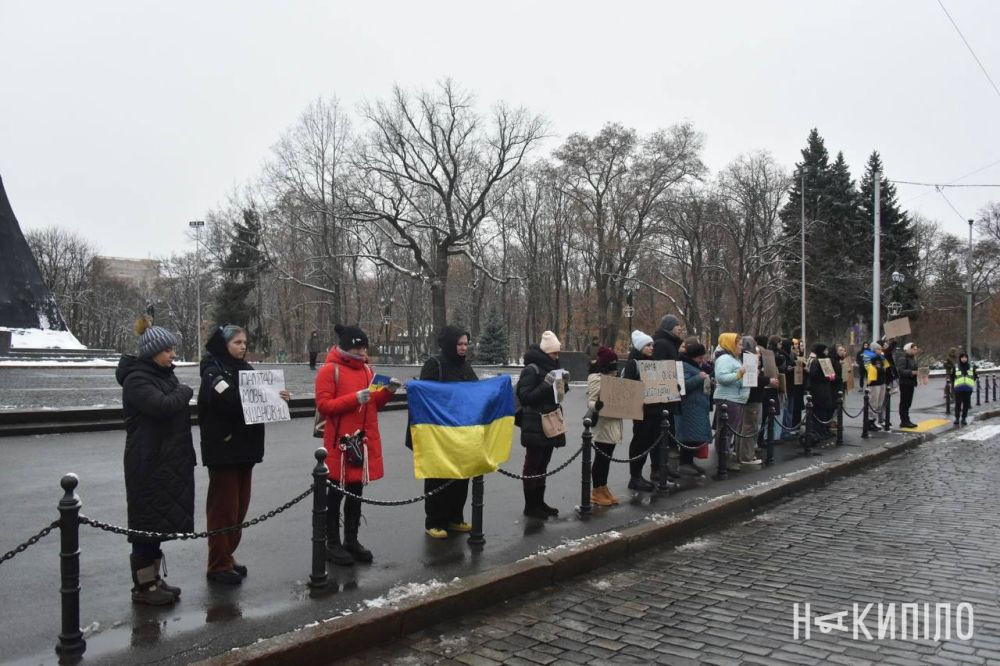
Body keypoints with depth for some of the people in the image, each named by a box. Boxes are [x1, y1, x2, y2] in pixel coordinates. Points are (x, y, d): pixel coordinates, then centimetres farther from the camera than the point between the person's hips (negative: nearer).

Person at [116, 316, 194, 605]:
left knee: (160, 519, 14)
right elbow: (162, 405, -29)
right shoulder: (136, 379, -15)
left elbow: (177, 408, 19)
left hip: (166, 460, 9)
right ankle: (143, 587, 10)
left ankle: (154, 579, 25)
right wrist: (185, 391, -11)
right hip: (147, 463, -9)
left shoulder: (163, 374, 14)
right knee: (147, 522, -1)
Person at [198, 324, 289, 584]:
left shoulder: (245, 369, 15)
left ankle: (227, 556, 24)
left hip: (244, 446, 8)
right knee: (223, 507, -2)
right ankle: (219, 565, 6)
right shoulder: (213, 372, -9)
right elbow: (230, 402, -25)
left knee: (239, 505, 13)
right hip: (223, 448, -8)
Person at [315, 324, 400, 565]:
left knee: (356, 492, 13)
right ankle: (333, 544, 14)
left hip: (364, 440, 6)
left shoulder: (366, 369, 11)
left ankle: (351, 540, 24)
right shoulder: (330, 370, -9)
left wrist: (387, 392, -3)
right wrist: (354, 398, -24)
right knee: (336, 493, 4)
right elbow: (323, 405, -15)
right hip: (339, 442, -6)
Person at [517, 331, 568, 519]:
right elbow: (525, 397, -19)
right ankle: (530, 506, 6)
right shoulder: (532, 369, -13)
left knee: (543, 464, 13)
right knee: (533, 465, -1)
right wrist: (546, 384, -26)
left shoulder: (551, 367, 12)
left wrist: (563, 383, 1)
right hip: (536, 426, -8)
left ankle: (539, 502, 21)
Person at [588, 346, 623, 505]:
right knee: (601, 458, -2)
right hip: (603, 424, -9)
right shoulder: (596, 379, -14)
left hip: (613, 423, 9)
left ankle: (603, 489, 22)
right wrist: (596, 406, -40)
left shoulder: (612, 377, 14)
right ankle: (597, 492, 7)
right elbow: (590, 401, -19)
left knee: (606, 458, 14)